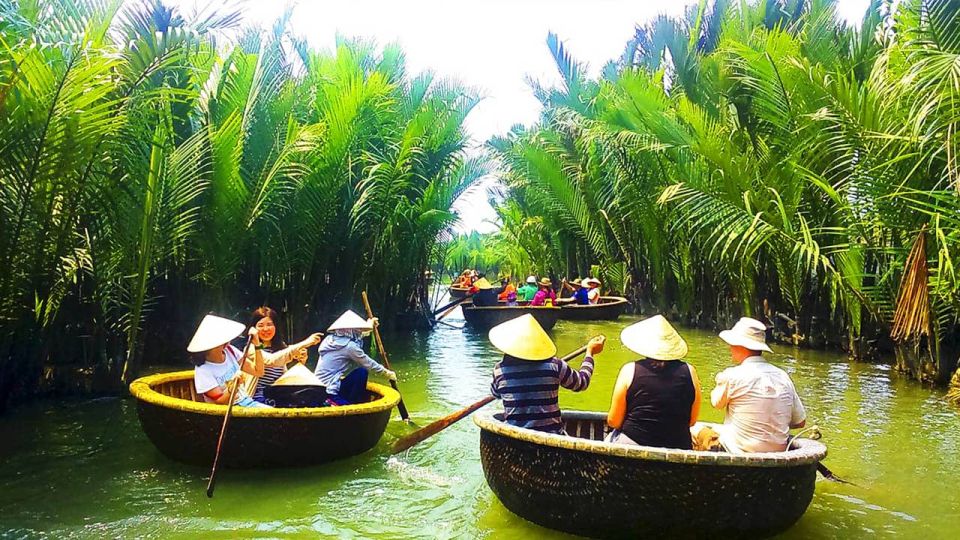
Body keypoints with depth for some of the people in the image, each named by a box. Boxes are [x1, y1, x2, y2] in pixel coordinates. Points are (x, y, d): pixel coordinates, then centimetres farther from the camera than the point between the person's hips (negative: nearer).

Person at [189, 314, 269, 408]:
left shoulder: (229, 351, 1)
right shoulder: (203, 370, -13)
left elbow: (258, 372, 3)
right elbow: (221, 402, -13)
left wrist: (257, 345, -8)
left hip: (245, 402, 5)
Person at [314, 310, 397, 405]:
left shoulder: (331, 339, 8)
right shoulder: (349, 346, -16)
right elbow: (369, 364, -7)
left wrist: (368, 325, 38)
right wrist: (387, 373, 7)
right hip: (330, 393, -9)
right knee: (362, 372, -10)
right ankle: (352, 403, 2)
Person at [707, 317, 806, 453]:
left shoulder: (733, 375, -15)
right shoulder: (782, 376, 1)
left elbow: (717, 403, 5)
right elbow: (800, 422, 8)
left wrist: (720, 382, 24)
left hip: (741, 451, -6)